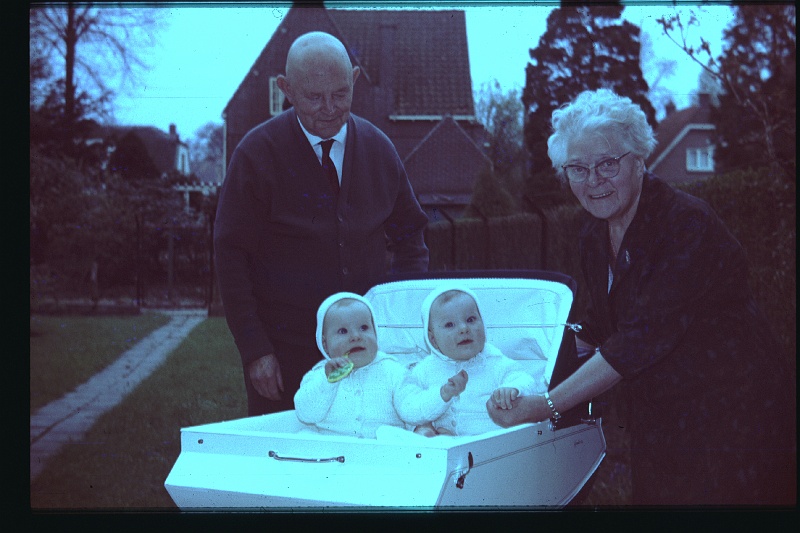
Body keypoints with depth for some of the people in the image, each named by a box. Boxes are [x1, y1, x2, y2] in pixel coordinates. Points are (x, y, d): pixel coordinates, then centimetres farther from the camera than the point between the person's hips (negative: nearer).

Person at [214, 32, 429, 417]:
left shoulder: (378, 148, 3)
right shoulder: (257, 154, -8)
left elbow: (409, 235, 13)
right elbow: (231, 258, -7)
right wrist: (254, 350, -12)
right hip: (284, 351, -3)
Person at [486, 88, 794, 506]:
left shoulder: (687, 225, -23)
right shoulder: (595, 235, 1)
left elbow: (642, 339, -29)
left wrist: (543, 405, -30)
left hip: (729, 411, -6)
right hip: (659, 418, 7)